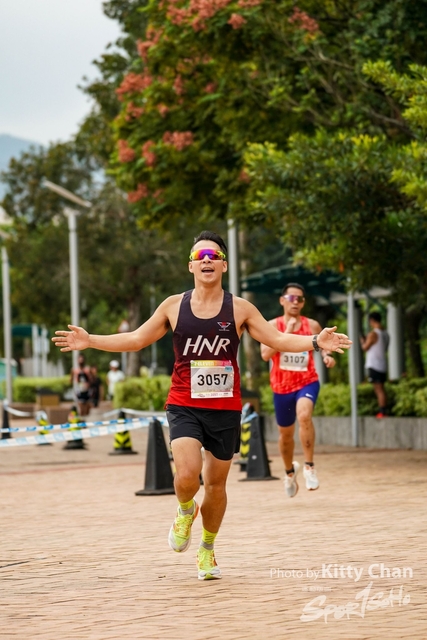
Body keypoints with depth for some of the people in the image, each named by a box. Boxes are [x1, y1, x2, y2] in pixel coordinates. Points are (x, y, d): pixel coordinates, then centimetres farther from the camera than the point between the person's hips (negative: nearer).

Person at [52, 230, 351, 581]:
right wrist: (90, 341, 2)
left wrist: (315, 341, -16)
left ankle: (207, 549, 33)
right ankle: (185, 511, 15)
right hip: (184, 407, -1)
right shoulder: (174, 306, 2)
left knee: (216, 483, 9)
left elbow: (277, 339, 0)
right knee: (187, 475, -21)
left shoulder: (239, 308, 0)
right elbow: (136, 339, 10)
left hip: (225, 409, 1)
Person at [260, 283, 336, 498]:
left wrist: (327, 355, -7)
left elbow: (323, 345, 16)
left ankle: (309, 466, -22)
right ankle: (289, 471, 43)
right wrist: (287, 333, -24)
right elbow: (265, 354, -19)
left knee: (304, 415, -32)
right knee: (285, 433, 15)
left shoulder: (312, 325, -1)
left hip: (307, 382, -1)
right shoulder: (273, 325, -5)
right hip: (282, 385, 1)